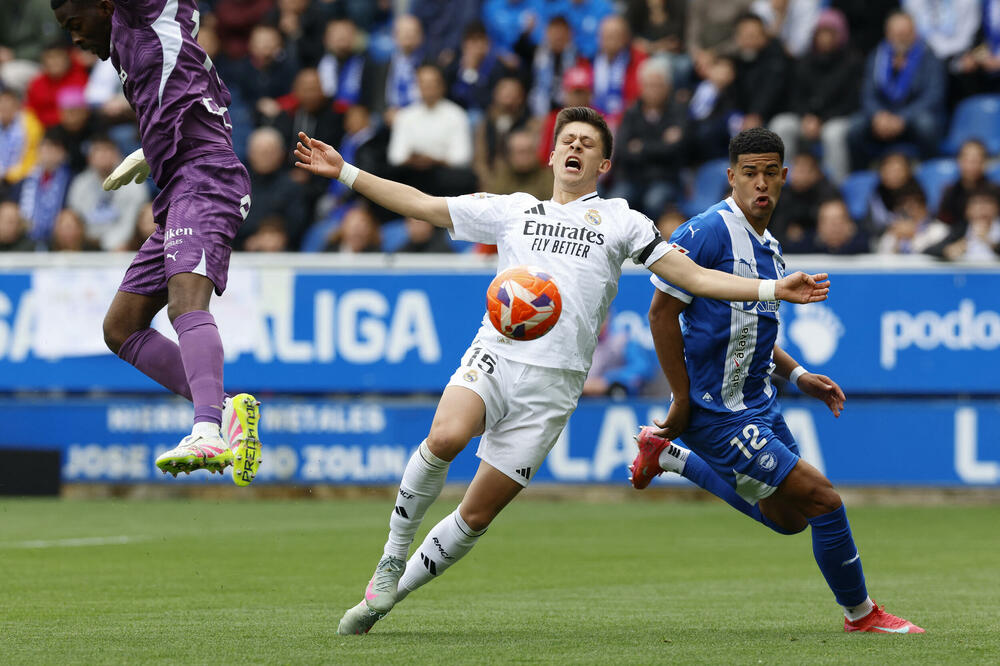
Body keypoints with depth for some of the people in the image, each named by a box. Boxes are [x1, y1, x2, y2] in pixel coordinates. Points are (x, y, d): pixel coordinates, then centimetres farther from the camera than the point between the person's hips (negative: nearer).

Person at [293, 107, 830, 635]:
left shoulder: (620, 221, 15)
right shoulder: (513, 210, 19)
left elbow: (693, 276, 11)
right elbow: (422, 205, 20)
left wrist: (772, 289, -1)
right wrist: (343, 172, 14)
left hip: (553, 382, 0)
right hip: (495, 353, 0)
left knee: (478, 514, -3)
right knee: (445, 437, -31)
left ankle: (387, 594, 13)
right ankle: (392, 557, -13)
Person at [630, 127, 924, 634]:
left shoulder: (768, 248, 10)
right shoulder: (708, 232, -18)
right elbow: (661, 312, -18)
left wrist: (797, 375, 9)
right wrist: (682, 399, -17)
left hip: (756, 401, 9)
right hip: (718, 413, -9)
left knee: (789, 517, 21)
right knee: (821, 500, -8)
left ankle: (670, 456, 27)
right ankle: (860, 614, 11)